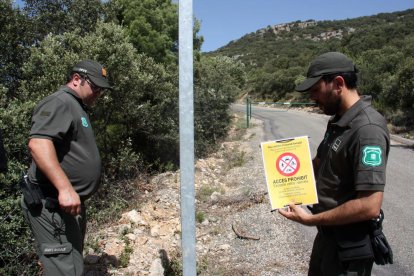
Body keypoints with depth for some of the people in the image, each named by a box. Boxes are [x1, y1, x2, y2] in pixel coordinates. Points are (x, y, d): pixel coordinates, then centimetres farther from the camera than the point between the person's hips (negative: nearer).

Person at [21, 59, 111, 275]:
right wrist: (65, 188, -35)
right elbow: (38, 143, -29)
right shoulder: (60, 102, -13)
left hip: (70, 202, 11)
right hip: (53, 203, -11)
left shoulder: (76, 107, 20)